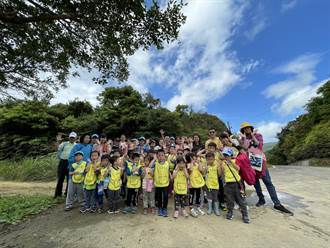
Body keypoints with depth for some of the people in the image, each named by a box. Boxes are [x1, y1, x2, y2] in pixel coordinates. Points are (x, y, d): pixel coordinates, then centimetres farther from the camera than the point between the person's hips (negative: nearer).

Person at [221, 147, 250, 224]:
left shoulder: (234, 161, -3)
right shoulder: (223, 163, 1)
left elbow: (238, 168, -21)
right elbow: (222, 173, -3)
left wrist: (231, 161, -25)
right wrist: (222, 166, -16)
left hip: (236, 182, -2)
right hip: (228, 183, 2)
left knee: (240, 199, 7)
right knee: (229, 199, 12)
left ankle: (245, 215, 22)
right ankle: (230, 212, 31)